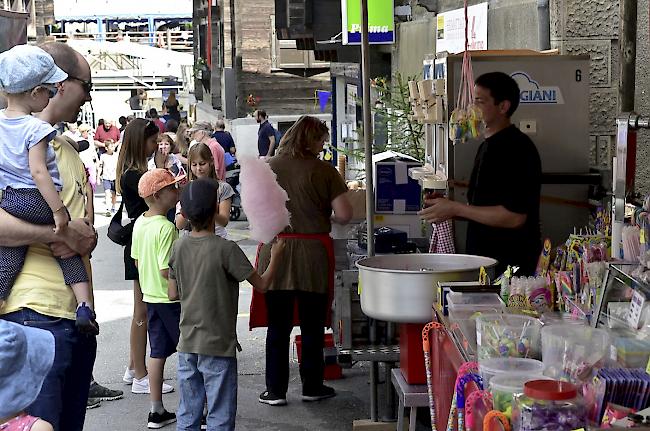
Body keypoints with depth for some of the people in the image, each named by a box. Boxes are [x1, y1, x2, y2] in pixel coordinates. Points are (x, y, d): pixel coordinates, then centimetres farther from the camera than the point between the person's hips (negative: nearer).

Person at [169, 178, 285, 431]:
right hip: (218, 345, -5)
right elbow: (261, 284, -9)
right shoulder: (226, 249, -16)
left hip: (187, 345, 6)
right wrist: (275, 256, 6)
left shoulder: (179, 247, 1)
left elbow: (173, 294, 7)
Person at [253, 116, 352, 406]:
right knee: (312, 325, 12)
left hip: (276, 249, 2)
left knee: (278, 327, 8)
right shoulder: (324, 171, -6)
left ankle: (275, 390, 12)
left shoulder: (268, 168, 1)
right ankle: (312, 386, 20)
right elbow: (344, 215, -7)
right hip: (313, 253, -1)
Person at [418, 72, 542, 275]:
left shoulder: (517, 148, -15)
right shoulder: (488, 145, 16)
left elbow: (514, 217, -21)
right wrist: (448, 210, 4)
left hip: (510, 265, -9)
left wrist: (456, 209, -16)